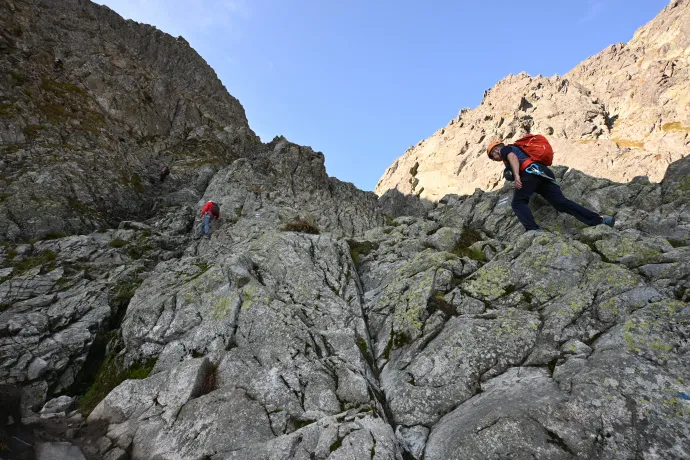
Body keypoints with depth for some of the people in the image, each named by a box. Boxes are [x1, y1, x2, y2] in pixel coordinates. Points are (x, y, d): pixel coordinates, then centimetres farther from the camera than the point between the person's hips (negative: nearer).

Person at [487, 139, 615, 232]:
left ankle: (534, 230, -24)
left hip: (531, 171, -8)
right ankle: (599, 219, -3)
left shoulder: (505, 149, 14)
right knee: (561, 202, 1)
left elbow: (513, 158, -9)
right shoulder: (516, 149, 39)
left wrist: (516, 176, -22)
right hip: (544, 171, 9)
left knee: (518, 203, -9)